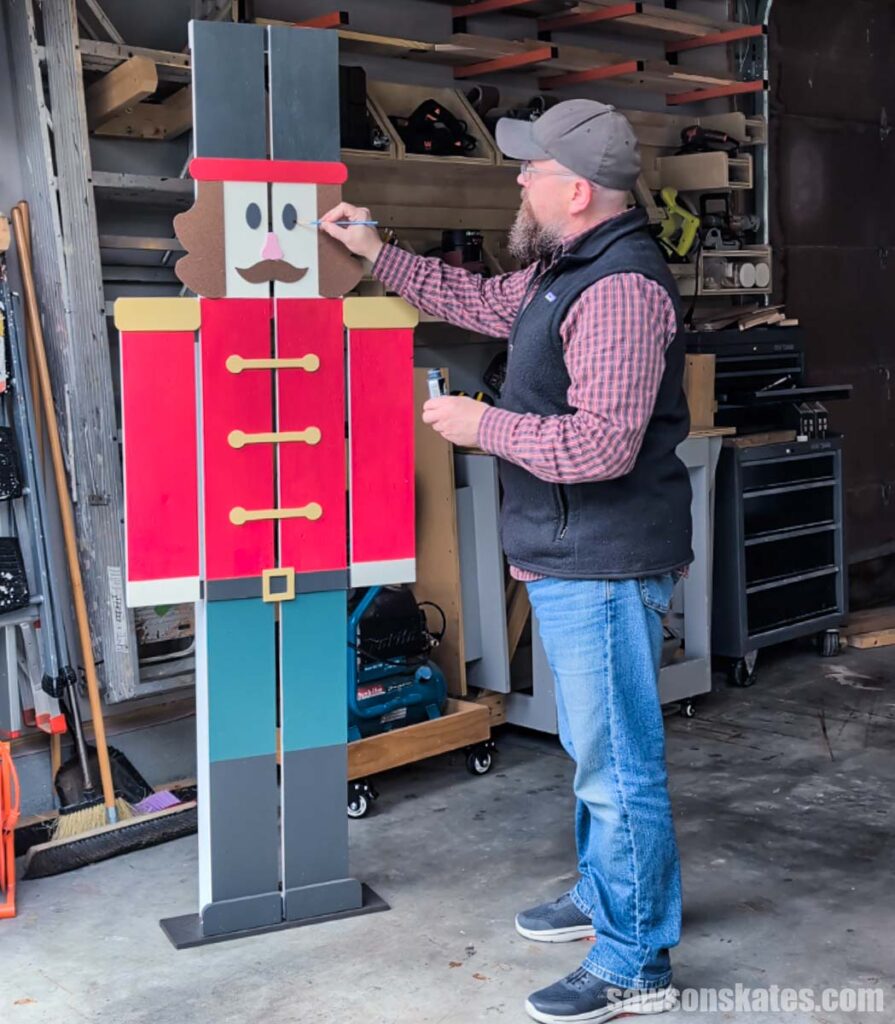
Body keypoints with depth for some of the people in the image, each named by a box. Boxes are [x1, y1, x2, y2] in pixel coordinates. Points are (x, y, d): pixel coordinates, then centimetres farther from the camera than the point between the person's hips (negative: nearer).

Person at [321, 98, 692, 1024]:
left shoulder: (619, 288, -22)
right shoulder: (564, 268, 11)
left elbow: (602, 444, -29)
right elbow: (483, 301, 28)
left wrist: (479, 424, -18)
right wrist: (377, 255, 25)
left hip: (604, 566, -11)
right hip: (570, 561, 11)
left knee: (617, 761, -1)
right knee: (597, 748, 23)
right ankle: (603, 894, 41)